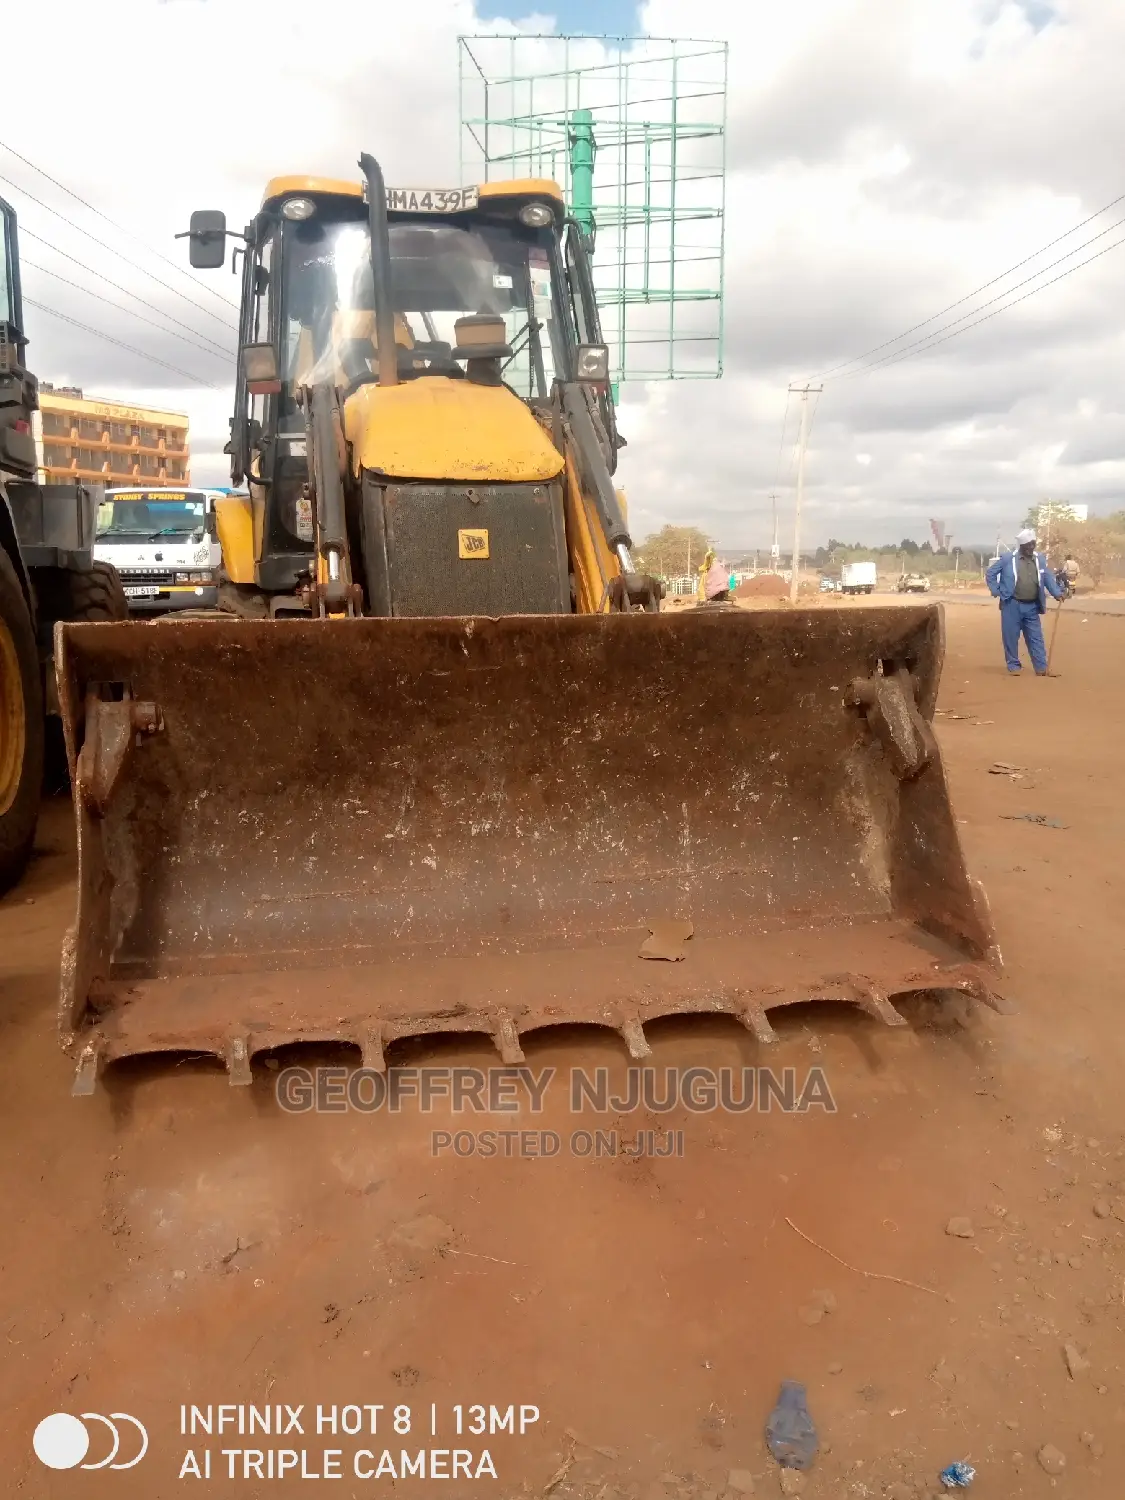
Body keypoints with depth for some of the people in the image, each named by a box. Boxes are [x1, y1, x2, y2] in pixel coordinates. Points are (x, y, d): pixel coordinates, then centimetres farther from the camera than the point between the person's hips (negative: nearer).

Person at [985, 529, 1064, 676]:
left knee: (1036, 638, 4)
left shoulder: (1040, 559, 9)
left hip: (1031, 606, 4)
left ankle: (1041, 667, 6)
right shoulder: (1008, 558, -4)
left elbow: (1048, 578, 12)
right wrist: (996, 592, -4)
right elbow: (990, 573, 2)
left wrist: (1057, 593, -1)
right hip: (1012, 605, -3)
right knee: (1011, 637, 1)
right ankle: (1013, 666, 11)